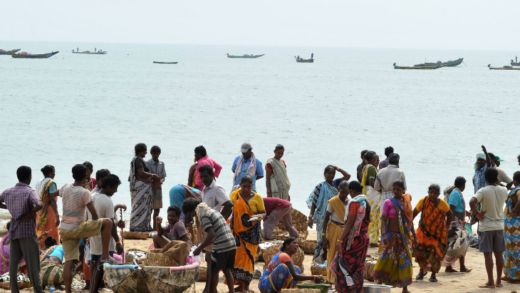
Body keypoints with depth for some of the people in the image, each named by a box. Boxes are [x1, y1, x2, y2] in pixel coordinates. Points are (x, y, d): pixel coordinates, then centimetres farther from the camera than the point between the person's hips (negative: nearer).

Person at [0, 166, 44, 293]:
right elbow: (39, 205, -30)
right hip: (27, 231, -5)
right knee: (32, 263, 0)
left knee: (13, 263, 6)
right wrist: (29, 213, -15)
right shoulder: (29, 192, -13)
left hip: (13, 231, 5)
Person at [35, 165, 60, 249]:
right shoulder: (51, 183, -12)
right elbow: (52, 200, -21)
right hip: (49, 212, -8)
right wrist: (57, 215, -26)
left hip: (39, 213, 8)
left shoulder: (39, 183, 10)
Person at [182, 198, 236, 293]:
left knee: (213, 271, 3)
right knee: (227, 270, 14)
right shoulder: (212, 211, 19)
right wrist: (203, 246, 20)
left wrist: (199, 249, -11)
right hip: (231, 243, 9)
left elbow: (211, 235, -19)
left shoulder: (204, 215, -9)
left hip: (221, 246, -9)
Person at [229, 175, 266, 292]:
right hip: (237, 230, 1)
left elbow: (263, 213, 1)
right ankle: (242, 285, -2)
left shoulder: (257, 197, -3)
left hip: (251, 231, -1)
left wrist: (259, 217, -21)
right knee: (238, 255, -5)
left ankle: (246, 285, 6)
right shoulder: (234, 195, 1)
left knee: (248, 257, 0)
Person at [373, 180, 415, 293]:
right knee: (387, 260, -7)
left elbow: (410, 220, 15)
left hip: (405, 236, 4)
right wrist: (384, 235, -25)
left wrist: (414, 236, 15)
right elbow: (384, 220, -12)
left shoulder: (407, 202, 8)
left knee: (405, 262, 4)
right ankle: (379, 284, 0)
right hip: (392, 236, -4)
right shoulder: (388, 202, -6)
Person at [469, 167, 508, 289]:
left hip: (486, 226, -5)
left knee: (488, 254, -2)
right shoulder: (503, 191, 1)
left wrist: (476, 213, -15)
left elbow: (472, 202, -29)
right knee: (499, 254, 10)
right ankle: (498, 281, 15)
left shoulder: (483, 191, -14)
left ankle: (490, 282, -2)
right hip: (499, 225, 5)